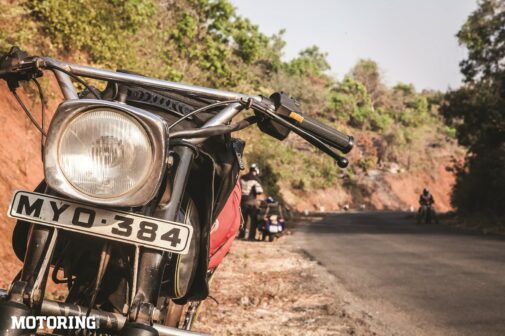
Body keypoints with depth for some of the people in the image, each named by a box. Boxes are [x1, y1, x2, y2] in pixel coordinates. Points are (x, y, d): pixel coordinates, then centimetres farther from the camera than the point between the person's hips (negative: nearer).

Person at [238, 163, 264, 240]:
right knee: (253, 219, 2)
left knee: (243, 217, 14)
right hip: (251, 201, -5)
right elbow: (259, 191, -15)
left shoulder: (242, 178, 7)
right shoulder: (255, 179, -9)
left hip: (242, 200, 5)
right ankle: (251, 236, -1)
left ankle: (242, 234, 15)